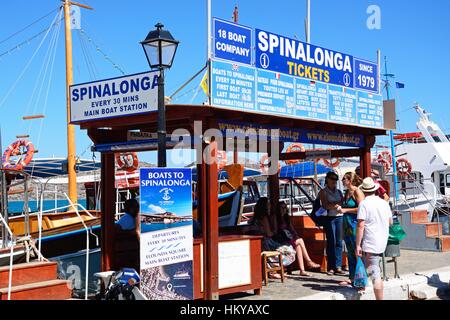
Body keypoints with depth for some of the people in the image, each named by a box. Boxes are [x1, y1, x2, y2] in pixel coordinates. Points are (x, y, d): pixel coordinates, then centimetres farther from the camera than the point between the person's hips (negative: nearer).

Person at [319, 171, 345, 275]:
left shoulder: (339, 191, 18)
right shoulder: (323, 192, 5)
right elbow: (325, 205, -6)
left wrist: (334, 205, -11)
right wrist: (338, 205, -13)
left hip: (339, 217, 4)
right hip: (329, 218, -4)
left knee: (339, 242, 1)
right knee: (331, 242, -6)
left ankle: (338, 267, 4)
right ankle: (331, 267, -1)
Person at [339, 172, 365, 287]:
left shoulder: (357, 192, -10)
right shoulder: (347, 192, 15)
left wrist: (346, 210, -14)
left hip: (355, 224, -9)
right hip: (347, 225, 9)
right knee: (350, 253, 11)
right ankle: (352, 277, 17)